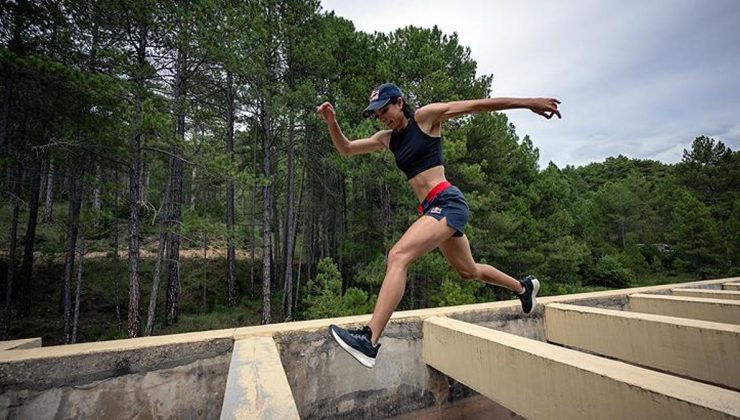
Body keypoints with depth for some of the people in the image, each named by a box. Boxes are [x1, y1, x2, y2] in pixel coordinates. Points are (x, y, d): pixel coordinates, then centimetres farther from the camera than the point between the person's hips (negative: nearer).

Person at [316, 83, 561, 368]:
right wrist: (332, 123, 2)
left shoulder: (425, 116, 1)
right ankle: (523, 287, 48)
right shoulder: (386, 139, 18)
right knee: (468, 271, 24)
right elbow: (346, 149, 19)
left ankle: (369, 340, -27)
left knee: (397, 256, -26)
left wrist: (529, 103, 3)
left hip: (446, 202, -9)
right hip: (431, 209, 9)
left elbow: (477, 105, 2)